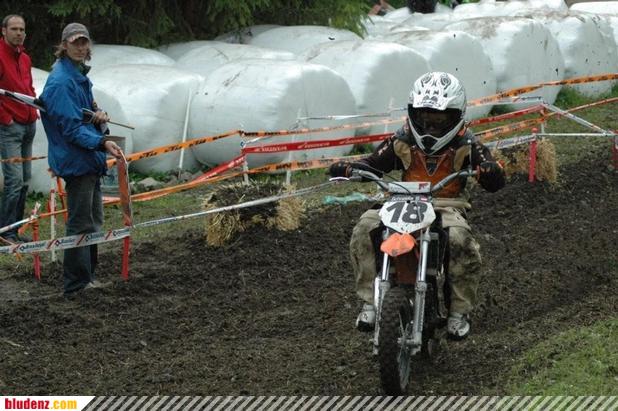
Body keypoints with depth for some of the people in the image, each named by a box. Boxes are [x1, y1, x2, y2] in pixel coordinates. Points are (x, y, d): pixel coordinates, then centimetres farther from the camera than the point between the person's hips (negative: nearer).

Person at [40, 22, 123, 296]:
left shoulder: (80, 75, 12)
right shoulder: (61, 81, -18)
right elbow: (72, 128, -23)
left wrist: (99, 115, 3)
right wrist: (103, 143, -33)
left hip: (90, 160, 10)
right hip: (75, 159, -10)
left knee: (93, 221, 18)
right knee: (81, 224, -6)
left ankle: (87, 277, 29)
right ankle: (76, 285, 1)